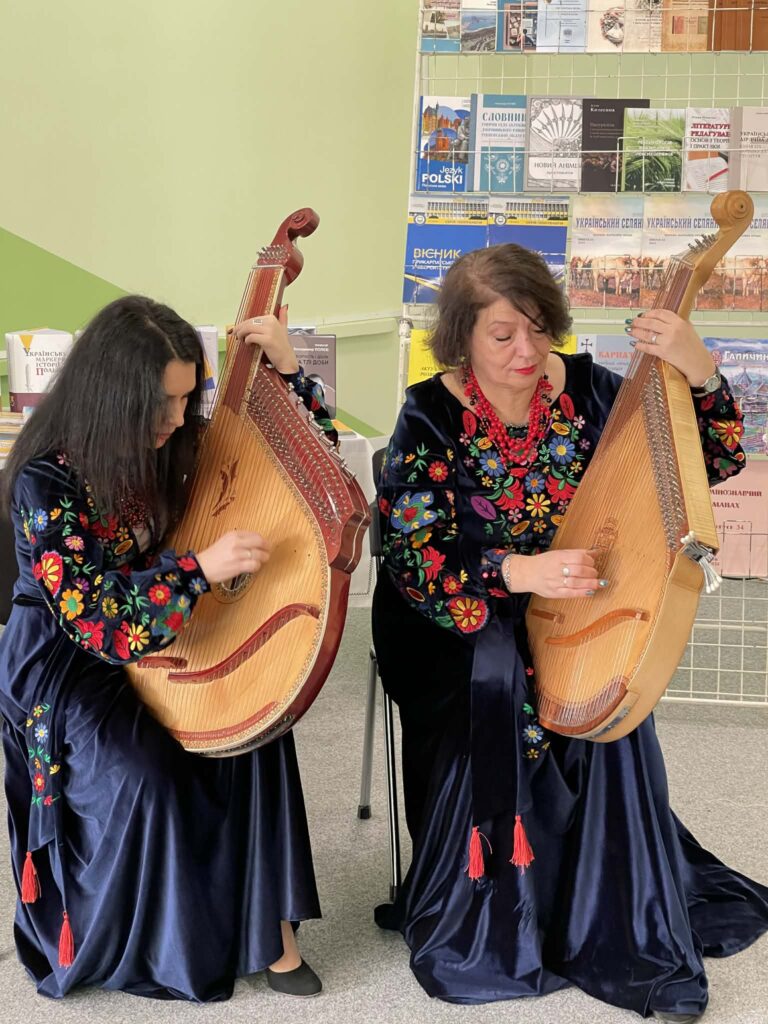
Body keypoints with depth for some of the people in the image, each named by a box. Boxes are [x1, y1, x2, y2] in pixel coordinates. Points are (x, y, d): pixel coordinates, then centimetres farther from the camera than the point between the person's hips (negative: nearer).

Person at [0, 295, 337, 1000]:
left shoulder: (176, 441, -7)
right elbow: (92, 618, -26)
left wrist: (286, 369, -15)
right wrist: (202, 569, -38)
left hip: (158, 635, 5)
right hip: (65, 660, -5)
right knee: (147, 776, -27)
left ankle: (264, 923, -9)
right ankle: (136, 951, 1)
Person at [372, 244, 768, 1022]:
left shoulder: (586, 389, -3)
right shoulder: (431, 417, -10)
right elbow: (411, 557, -17)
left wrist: (698, 371, -21)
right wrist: (521, 572, -32)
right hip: (461, 618, -2)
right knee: (497, 684, -33)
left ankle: (625, 930, -12)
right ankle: (478, 922, -15)